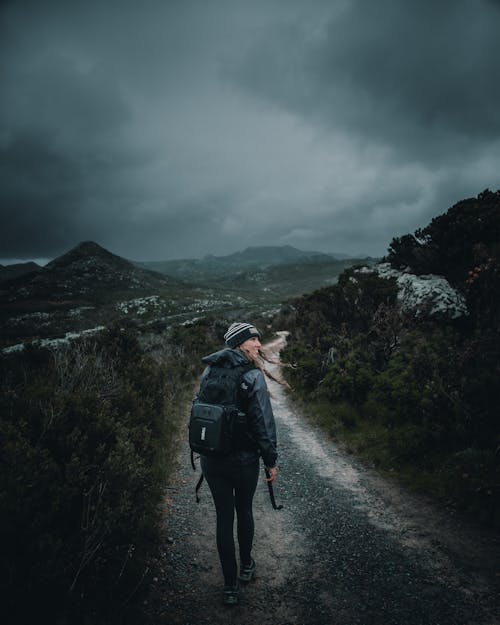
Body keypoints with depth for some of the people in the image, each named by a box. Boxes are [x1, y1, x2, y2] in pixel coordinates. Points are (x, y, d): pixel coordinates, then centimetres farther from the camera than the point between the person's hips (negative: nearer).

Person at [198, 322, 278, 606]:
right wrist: (271, 461, -6)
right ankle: (246, 566, 41)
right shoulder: (252, 377, -17)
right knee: (244, 511, 21)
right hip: (244, 460, -3)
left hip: (211, 460, 4)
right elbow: (264, 423, -18)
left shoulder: (210, 372, 0)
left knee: (224, 517, 13)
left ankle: (230, 586, 23)